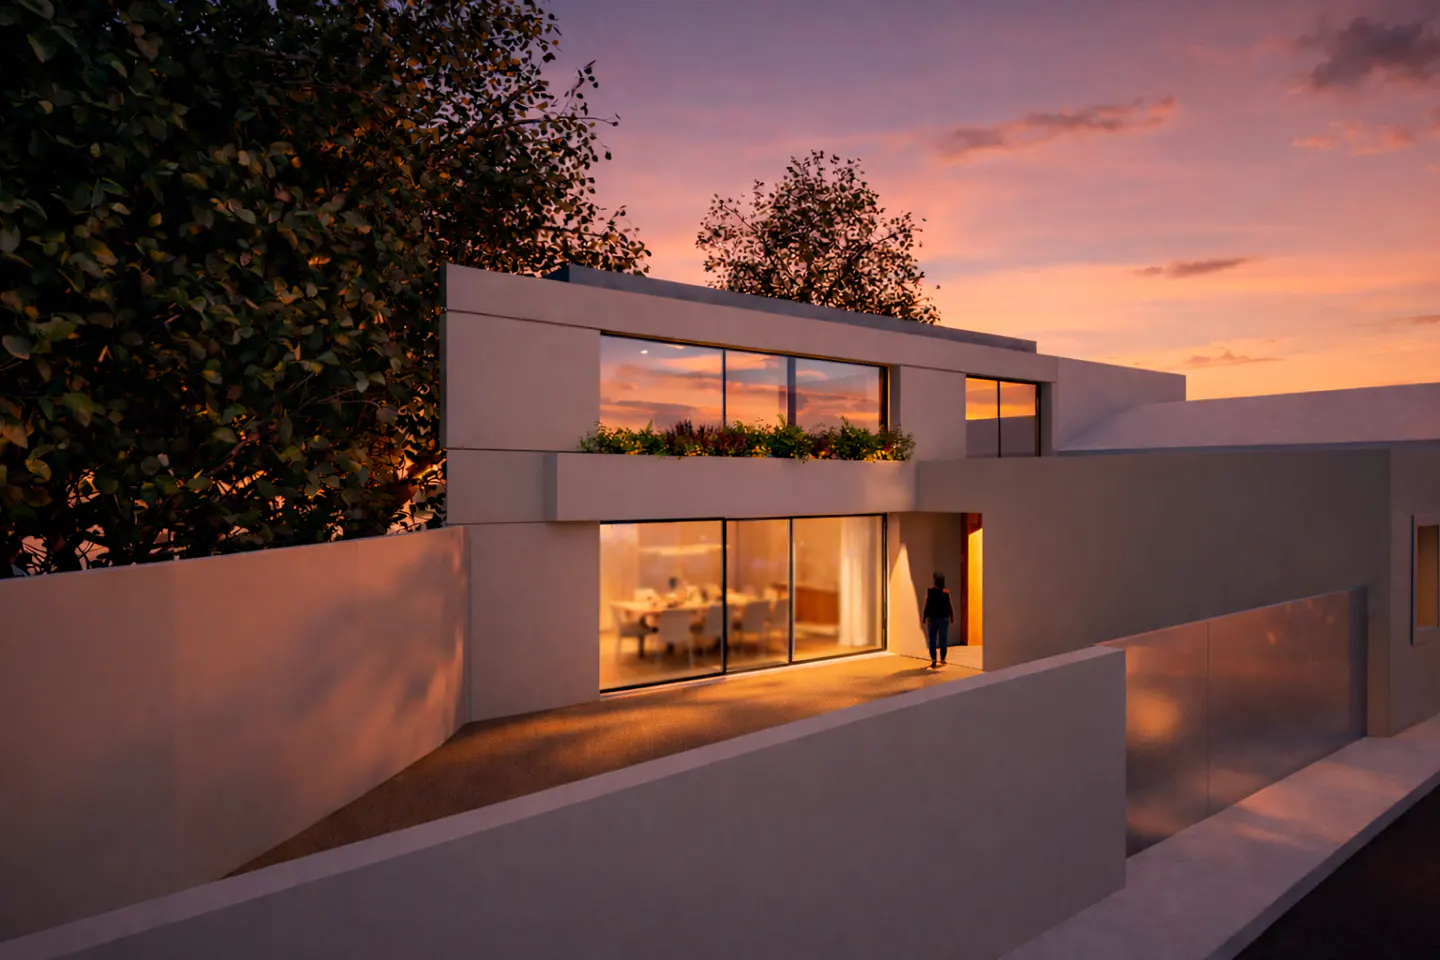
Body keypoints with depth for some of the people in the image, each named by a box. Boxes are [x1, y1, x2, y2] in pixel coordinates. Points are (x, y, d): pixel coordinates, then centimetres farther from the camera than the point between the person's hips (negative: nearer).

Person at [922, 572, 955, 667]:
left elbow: (926, 606, -7)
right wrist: (952, 618, 8)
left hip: (932, 618, 0)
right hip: (943, 618, 0)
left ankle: (933, 660, -1)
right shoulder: (946, 592, -7)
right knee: (943, 640, 10)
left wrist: (923, 618, 1)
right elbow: (950, 606, -5)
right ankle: (942, 660, 14)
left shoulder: (929, 591, -7)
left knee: (932, 640, 5)